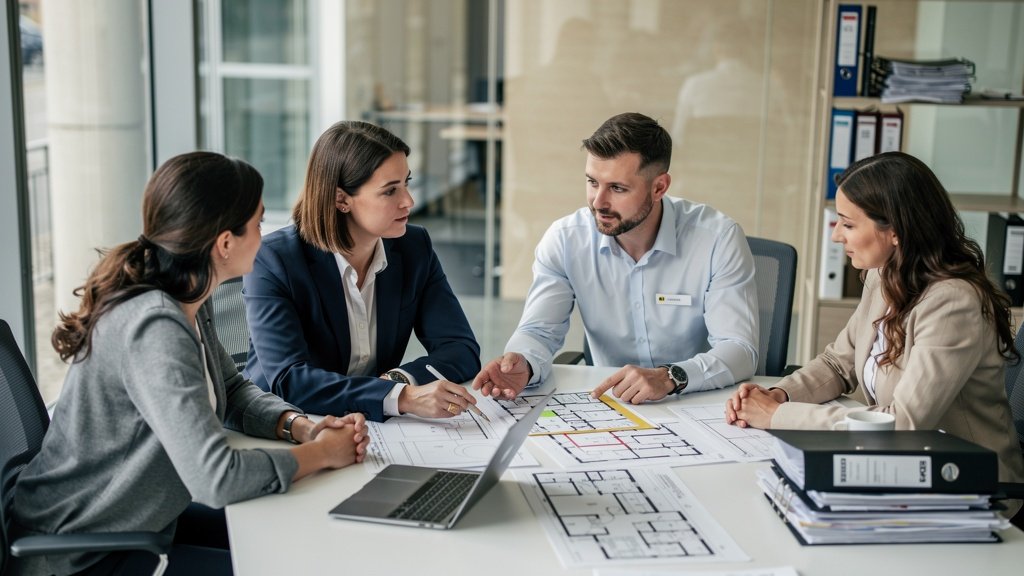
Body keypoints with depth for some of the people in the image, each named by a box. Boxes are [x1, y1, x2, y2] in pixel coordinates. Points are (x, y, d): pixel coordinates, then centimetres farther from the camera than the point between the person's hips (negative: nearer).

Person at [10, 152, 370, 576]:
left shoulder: (190, 302, -2)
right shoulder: (155, 328, -29)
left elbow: (233, 390, 13)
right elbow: (216, 477, -35)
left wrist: (302, 427, -6)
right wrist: (322, 453, -20)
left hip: (142, 524, 9)